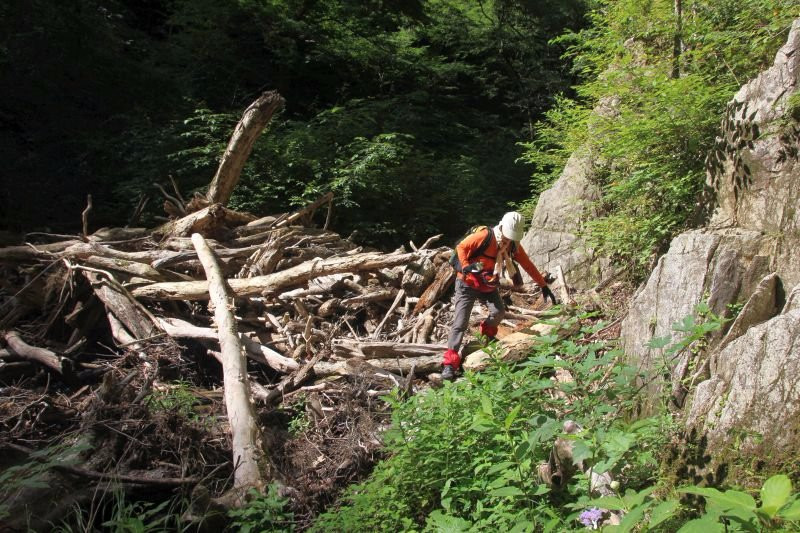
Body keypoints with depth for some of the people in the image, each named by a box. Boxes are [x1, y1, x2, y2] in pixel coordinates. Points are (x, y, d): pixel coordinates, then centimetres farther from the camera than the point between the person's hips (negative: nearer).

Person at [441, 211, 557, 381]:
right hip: (467, 284, -5)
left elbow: (529, 265, 1)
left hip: (489, 286, 5)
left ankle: (488, 334, 22)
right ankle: (450, 362, -12)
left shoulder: (513, 245, -3)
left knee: (499, 311, -13)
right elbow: (461, 247, -16)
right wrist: (466, 267, -28)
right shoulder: (484, 236, -21)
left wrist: (544, 286, 2)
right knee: (460, 323, -12)